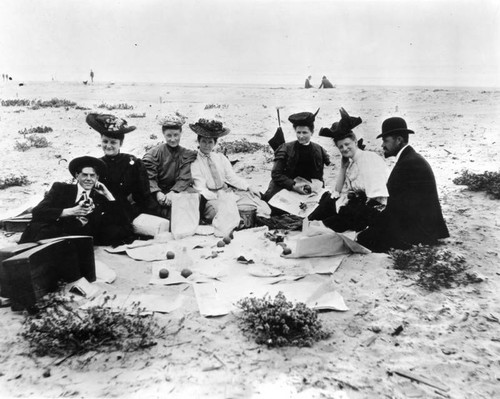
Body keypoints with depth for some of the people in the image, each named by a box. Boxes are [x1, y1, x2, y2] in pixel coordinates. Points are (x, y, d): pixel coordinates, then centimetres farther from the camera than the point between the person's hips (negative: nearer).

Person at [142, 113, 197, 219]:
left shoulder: (187, 155, 6)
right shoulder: (154, 153, 2)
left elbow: (184, 179, -5)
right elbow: (149, 178, -8)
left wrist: (172, 192, -24)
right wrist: (157, 193, -28)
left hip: (176, 192, 1)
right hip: (156, 193, -1)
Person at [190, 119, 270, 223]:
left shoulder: (220, 157, 14)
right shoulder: (195, 162, -2)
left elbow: (232, 177, 10)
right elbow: (200, 189, -9)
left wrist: (249, 187, -5)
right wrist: (217, 197, -24)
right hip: (210, 197, -4)